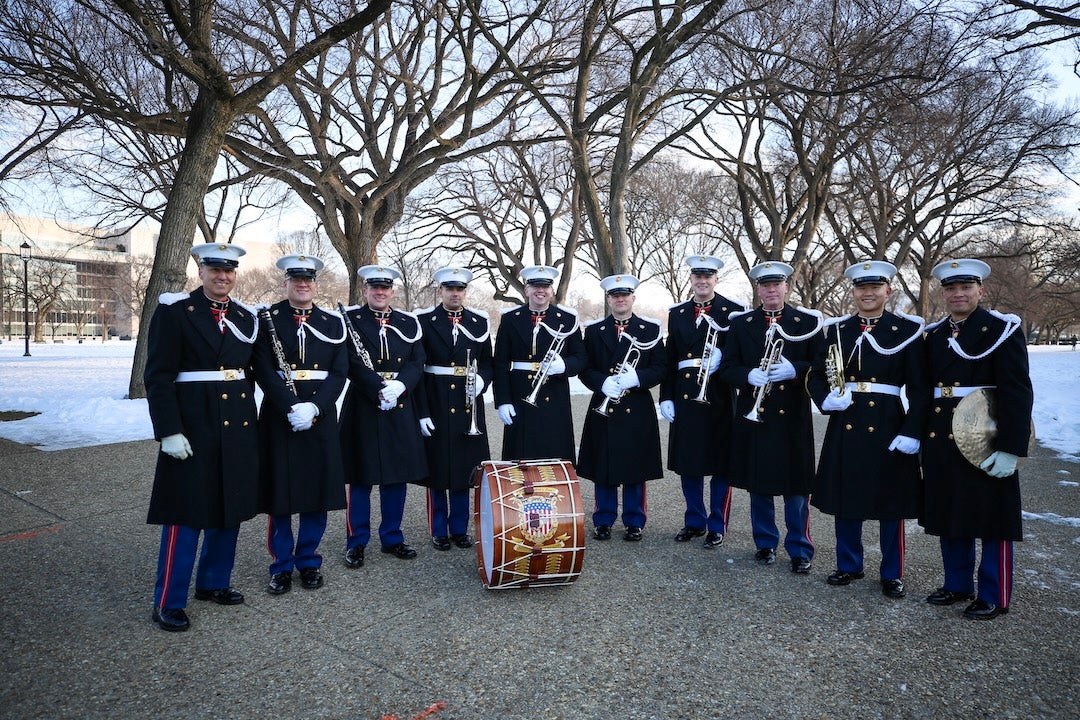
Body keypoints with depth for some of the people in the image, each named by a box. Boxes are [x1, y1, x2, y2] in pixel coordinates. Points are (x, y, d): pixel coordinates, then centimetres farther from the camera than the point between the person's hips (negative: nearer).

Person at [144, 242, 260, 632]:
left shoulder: (246, 317, 9)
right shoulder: (174, 311, -6)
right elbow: (157, 376, -10)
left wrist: (247, 417, 10)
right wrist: (169, 431, -16)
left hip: (238, 425, 6)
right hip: (193, 426, -5)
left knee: (229, 508, 13)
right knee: (186, 513, 0)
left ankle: (214, 583, 30)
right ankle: (168, 602, 14)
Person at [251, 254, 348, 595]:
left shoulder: (333, 323, 8)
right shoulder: (267, 320, 3)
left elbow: (340, 372, -1)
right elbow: (264, 372, -7)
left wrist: (314, 408, -15)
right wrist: (291, 409, -18)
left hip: (321, 418, 2)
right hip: (279, 417, -1)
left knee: (319, 490, 7)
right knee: (279, 491, 4)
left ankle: (309, 561, 22)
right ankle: (281, 565, 20)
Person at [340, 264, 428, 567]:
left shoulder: (408, 322, 10)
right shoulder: (350, 319, 0)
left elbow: (418, 362, 2)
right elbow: (352, 364, -11)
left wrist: (400, 385, -16)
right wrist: (380, 390, -20)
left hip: (401, 408, 3)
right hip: (363, 407, -3)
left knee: (398, 474, 9)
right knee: (361, 477, 3)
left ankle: (392, 537, 24)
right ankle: (356, 542, 17)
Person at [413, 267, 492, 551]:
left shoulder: (480, 322, 6)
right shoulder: (423, 320, -2)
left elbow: (487, 361, 13)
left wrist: (481, 380, -11)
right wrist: (421, 411, -11)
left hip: (468, 406, 3)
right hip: (435, 405, -2)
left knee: (464, 468, 9)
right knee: (437, 469, 5)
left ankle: (460, 528, 23)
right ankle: (439, 530, 19)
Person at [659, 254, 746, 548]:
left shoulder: (733, 311, 0)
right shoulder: (677, 313, 11)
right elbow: (671, 358, 10)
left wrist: (722, 356, -23)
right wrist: (666, 397, 5)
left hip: (719, 396, -3)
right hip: (685, 396, 4)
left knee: (720, 463, 4)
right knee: (688, 462, 10)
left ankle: (717, 526, 18)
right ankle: (694, 522, 25)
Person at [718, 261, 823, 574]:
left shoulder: (808, 322, 2)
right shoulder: (741, 323, 6)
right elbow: (727, 367, 4)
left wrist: (795, 370, -20)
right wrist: (749, 376, -17)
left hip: (793, 417, -2)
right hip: (753, 414, 2)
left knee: (796, 486, 3)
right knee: (758, 484, 11)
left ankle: (800, 549, 18)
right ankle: (765, 543, 27)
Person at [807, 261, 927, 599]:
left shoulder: (907, 330, -2)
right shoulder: (837, 329, 6)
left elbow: (919, 389, -5)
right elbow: (815, 376, 10)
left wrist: (911, 434, -12)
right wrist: (826, 400, -10)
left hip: (887, 427, -2)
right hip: (846, 425, 3)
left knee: (891, 504, 8)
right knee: (844, 500, 11)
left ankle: (892, 574, 25)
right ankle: (849, 565, 29)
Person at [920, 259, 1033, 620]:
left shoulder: (1002, 329, -7)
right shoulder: (932, 335, 9)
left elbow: (1017, 392, -13)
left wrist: (1010, 449, -19)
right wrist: (920, 438, 10)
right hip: (941, 441, 6)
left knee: (993, 521, 5)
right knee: (950, 516, 14)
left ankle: (994, 597, 19)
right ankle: (958, 585, 30)